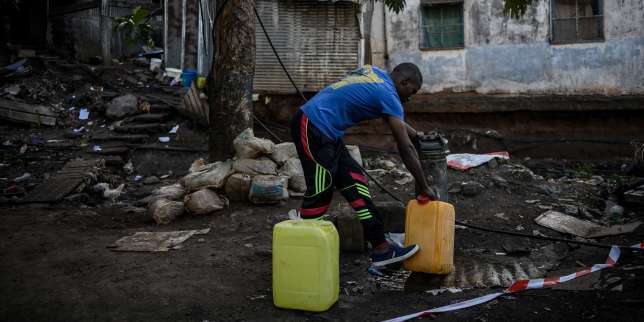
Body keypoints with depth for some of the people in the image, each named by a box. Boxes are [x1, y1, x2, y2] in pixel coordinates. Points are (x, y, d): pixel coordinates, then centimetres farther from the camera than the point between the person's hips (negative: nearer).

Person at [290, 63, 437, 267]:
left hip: (326, 133, 10)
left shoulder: (374, 72, 13)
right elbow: (405, 148, -11)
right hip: (312, 129, -10)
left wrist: (404, 127, 39)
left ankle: (381, 249, 9)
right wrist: (424, 188, -4)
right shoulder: (388, 95, -12)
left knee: (356, 184, 6)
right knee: (319, 194, -6)